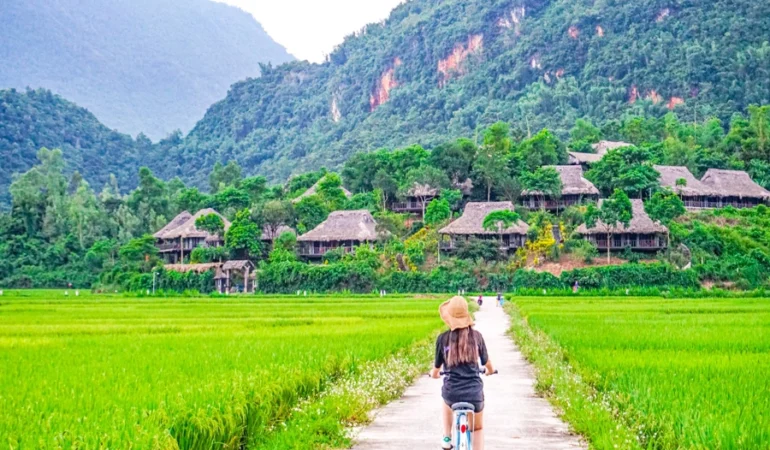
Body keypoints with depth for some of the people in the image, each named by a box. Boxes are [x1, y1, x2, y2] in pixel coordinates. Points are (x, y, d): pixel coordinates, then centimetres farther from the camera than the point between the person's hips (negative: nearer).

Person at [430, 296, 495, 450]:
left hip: (452, 393, 0)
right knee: (478, 428, 25)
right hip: (474, 393, 0)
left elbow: (437, 367, 10)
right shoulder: (476, 336, 0)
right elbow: (486, 362, 16)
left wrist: (434, 373, 35)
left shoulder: (443, 338, -3)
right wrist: (491, 370, 41)